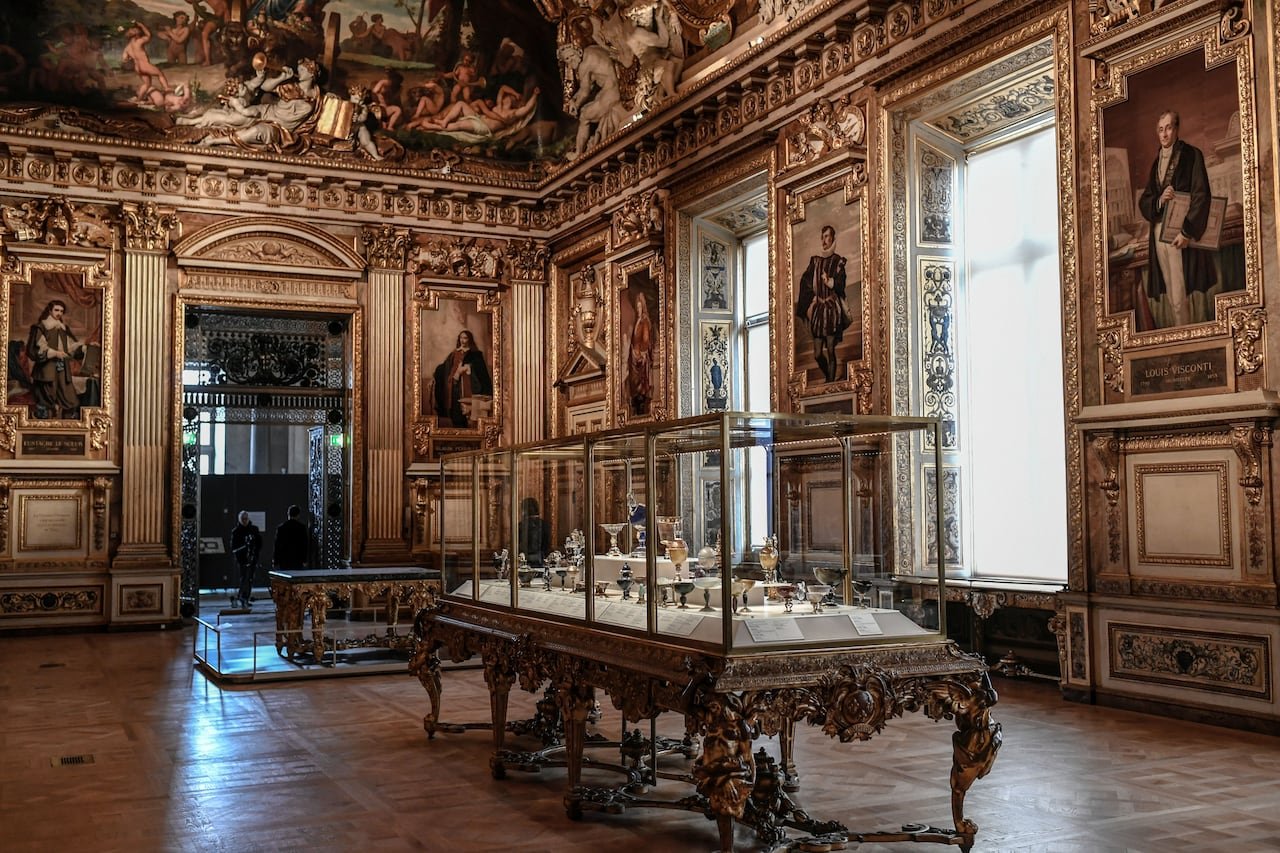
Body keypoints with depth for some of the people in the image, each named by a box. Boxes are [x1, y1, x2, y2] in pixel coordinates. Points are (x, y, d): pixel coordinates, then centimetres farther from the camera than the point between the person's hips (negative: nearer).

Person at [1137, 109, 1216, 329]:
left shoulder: (1191, 155, -2)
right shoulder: (1156, 162, 17)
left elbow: (1201, 196, -10)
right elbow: (1143, 202, 16)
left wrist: (1187, 232, -17)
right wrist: (1159, 200, -8)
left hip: (1181, 234, -6)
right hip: (1159, 234, 6)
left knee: (1179, 298, -10)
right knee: (1173, 298, 7)